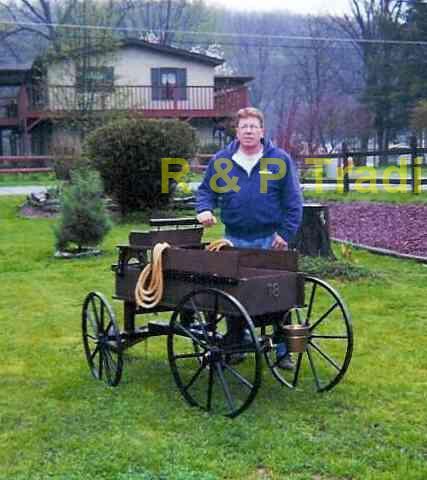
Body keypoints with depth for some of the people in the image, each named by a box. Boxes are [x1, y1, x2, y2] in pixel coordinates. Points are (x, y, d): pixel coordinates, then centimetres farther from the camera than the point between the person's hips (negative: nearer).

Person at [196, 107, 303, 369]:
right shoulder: (221, 160, 6)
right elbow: (207, 190, 13)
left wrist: (286, 233, -7)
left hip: (270, 240, -2)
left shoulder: (280, 159, 0)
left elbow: (293, 201, -1)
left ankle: (283, 350, 13)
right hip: (234, 239, 2)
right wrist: (205, 209, -8)